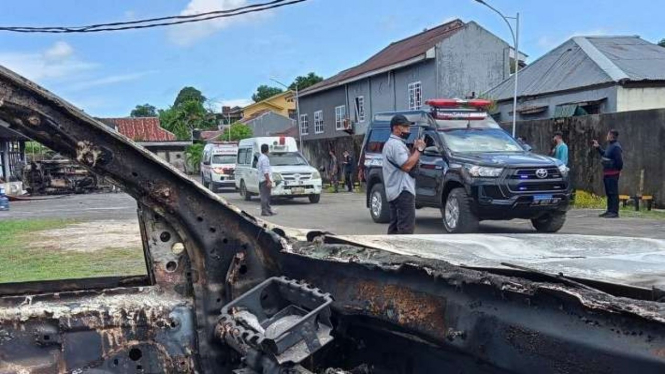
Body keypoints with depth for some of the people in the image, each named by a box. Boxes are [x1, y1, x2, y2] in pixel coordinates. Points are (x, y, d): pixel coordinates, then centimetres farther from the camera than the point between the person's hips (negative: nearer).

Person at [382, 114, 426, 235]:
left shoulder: (389, 143, 23)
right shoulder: (397, 144, -12)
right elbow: (407, 166, -22)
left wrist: (415, 150, 9)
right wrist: (418, 150, -11)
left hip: (394, 192, 11)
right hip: (402, 190, -11)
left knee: (395, 227, 12)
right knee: (407, 227, -13)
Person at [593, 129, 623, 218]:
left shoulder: (616, 147, -18)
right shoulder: (610, 145, 15)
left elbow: (619, 161, -22)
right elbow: (604, 153, 31)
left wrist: (618, 170, -10)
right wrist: (598, 147, 29)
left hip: (613, 174, -11)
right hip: (607, 173, 11)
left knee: (613, 193, -9)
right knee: (608, 193, 15)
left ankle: (614, 212, -8)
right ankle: (610, 211, 23)